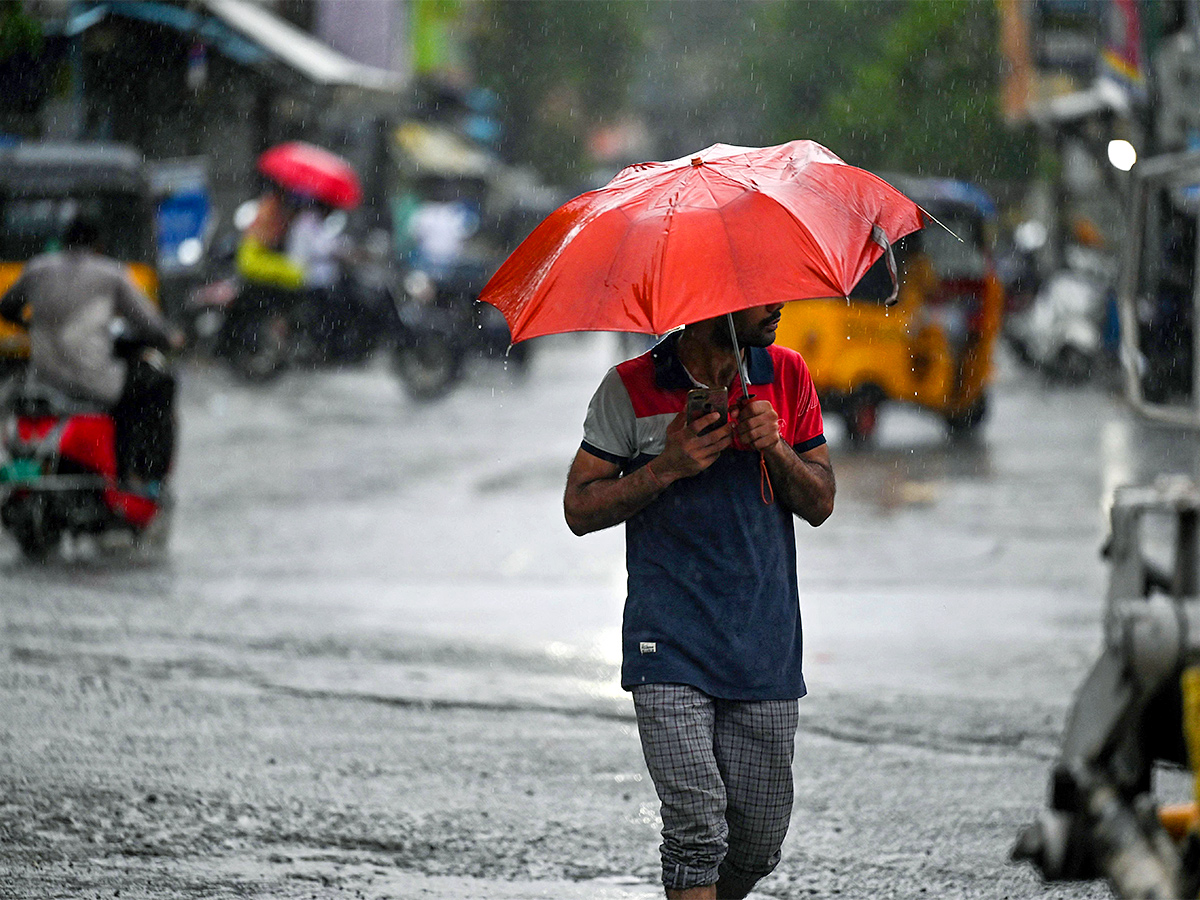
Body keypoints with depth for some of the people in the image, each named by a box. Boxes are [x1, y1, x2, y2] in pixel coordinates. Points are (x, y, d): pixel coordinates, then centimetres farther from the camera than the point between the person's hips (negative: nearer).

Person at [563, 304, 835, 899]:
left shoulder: (787, 375, 6)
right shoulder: (632, 389, -3)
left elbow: (820, 504, 8)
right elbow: (580, 509, -1)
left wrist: (776, 448, -12)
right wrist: (666, 468, -15)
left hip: (765, 648, 3)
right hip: (670, 649, -3)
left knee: (760, 842, 4)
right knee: (697, 829, -16)